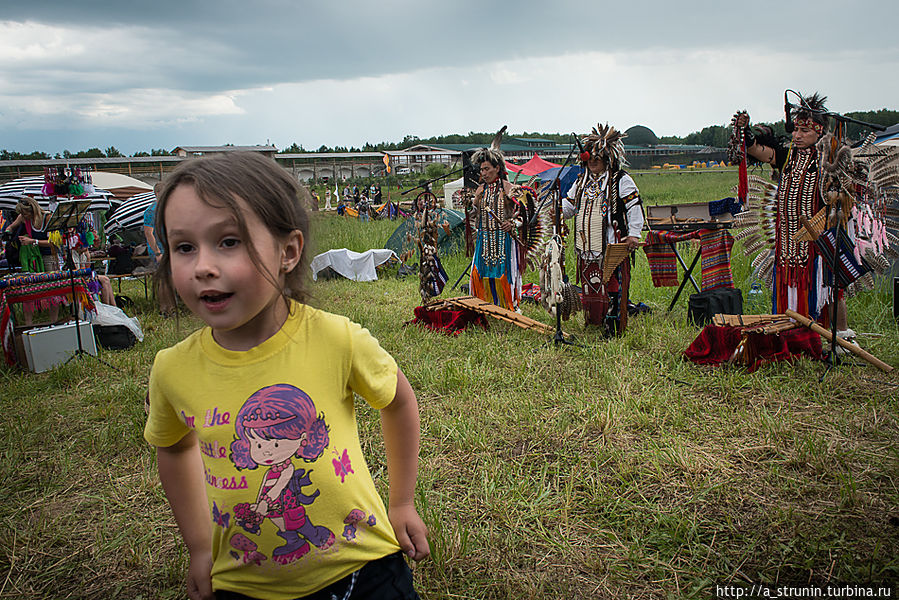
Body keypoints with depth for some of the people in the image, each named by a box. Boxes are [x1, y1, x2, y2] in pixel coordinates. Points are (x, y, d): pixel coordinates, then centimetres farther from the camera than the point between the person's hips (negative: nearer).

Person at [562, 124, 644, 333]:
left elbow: (635, 207, -5)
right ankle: (594, 321, 20)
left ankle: (613, 327, -2)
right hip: (587, 245, 6)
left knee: (611, 286, -8)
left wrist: (634, 234, -13)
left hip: (612, 245, -6)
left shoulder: (621, 180, -2)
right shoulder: (582, 181, 18)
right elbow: (569, 207, 25)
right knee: (590, 285, 9)